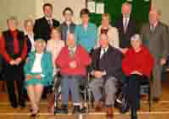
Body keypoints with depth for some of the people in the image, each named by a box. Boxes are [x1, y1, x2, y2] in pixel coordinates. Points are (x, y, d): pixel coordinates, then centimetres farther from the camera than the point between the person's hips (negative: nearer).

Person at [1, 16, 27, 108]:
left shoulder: (21, 34, 12)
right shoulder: (4, 35, 5)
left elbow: (25, 48, 7)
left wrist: (20, 58, -7)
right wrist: (10, 60, -10)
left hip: (20, 61, 1)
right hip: (8, 62, -1)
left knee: (20, 82, -1)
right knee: (10, 82, 2)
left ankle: (21, 101, 10)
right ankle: (13, 102, 13)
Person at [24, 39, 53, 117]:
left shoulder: (47, 55, 16)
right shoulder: (31, 55, 24)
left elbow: (49, 68, 5)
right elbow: (26, 66, 17)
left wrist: (41, 75, -10)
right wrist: (27, 74, -3)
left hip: (42, 76, -2)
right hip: (31, 75, 2)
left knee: (38, 86, -31)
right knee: (29, 86, -29)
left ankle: (34, 106, -14)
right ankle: (35, 108, -22)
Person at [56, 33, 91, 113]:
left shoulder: (81, 50, 15)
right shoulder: (64, 50, 16)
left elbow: (87, 61, 3)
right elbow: (58, 62, 4)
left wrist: (77, 63, -9)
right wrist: (68, 64, -10)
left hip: (79, 74, -1)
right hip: (65, 74, 1)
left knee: (73, 80, -32)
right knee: (64, 81, -31)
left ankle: (76, 105, -31)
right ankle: (64, 105, -30)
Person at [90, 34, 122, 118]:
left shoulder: (115, 52, 5)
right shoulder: (96, 52, 18)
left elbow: (117, 67, -6)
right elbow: (92, 65, 14)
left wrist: (104, 72, -14)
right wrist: (94, 72, -9)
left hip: (112, 76, -3)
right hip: (100, 76, 3)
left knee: (109, 84, -35)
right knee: (92, 84, -27)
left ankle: (109, 107, -25)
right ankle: (100, 100, -2)